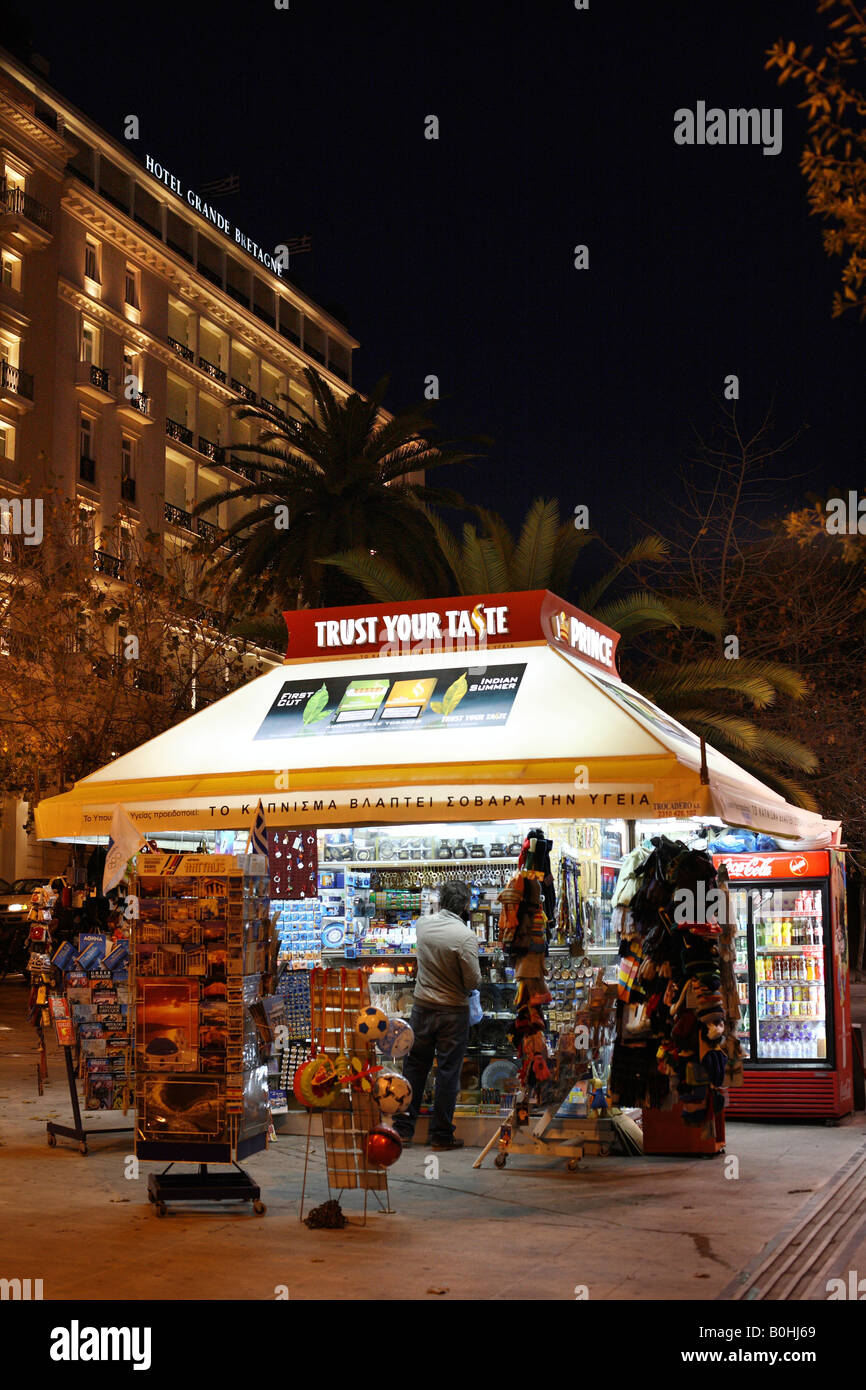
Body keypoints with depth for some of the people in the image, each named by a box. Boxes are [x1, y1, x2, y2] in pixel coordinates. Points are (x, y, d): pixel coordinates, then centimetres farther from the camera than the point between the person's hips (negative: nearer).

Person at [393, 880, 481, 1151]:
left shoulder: (423, 924, -3)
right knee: (448, 1072, 4)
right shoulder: (466, 937, -18)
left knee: (415, 1067, 13)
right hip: (453, 1011, -4)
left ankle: (403, 1129, 17)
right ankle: (441, 1135, 9)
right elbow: (474, 981, -13)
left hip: (422, 1007, 4)